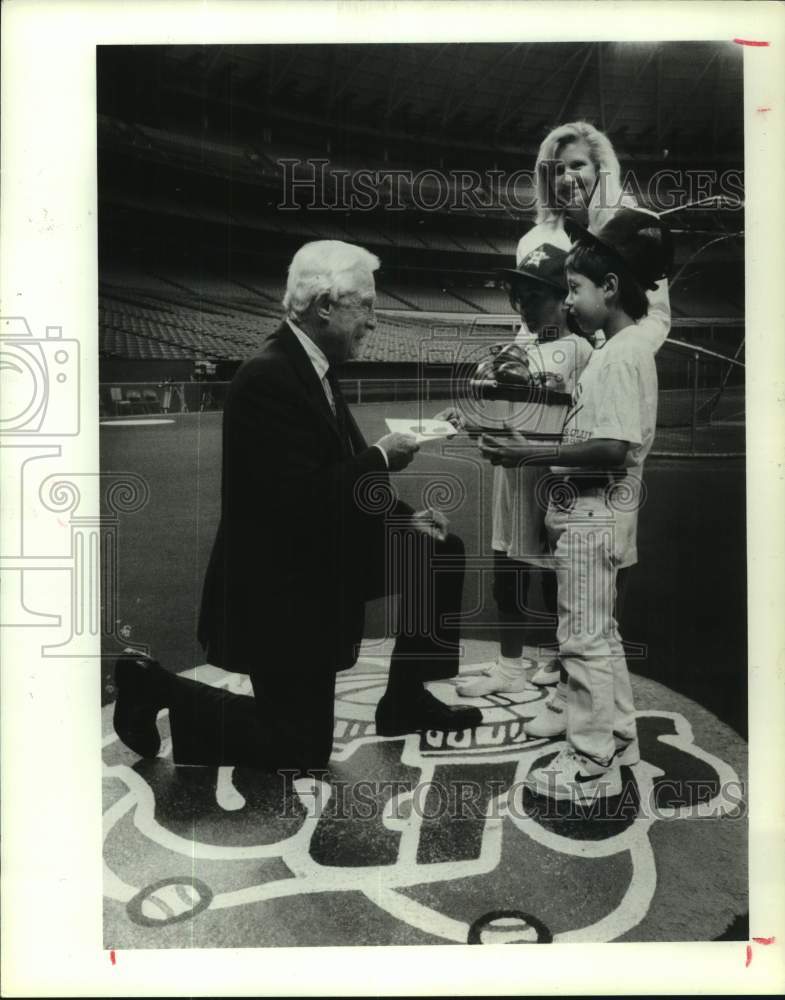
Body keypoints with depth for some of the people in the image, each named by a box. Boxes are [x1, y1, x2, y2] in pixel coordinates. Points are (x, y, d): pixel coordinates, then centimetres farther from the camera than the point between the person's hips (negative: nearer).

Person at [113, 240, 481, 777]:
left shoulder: (313, 368, 5)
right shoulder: (267, 379, -25)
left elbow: (342, 478, 12)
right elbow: (301, 498, -31)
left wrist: (405, 518, 0)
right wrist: (381, 457, -19)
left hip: (321, 559, 10)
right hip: (279, 588, -9)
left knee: (442, 552, 14)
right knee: (300, 749, 1)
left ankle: (406, 699, 24)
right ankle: (159, 689, 13)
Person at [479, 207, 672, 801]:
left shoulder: (622, 354, -18)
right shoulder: (625, 348, 12)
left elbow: (614, 448, -25)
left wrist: (533, 455, -23)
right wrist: (540, 446, 6)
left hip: (594, 515, -10)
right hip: (594, 511, 10)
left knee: (584, 638, 0)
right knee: (600, 631, 19)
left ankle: (591, 766, 12)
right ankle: (619, 736, 33)